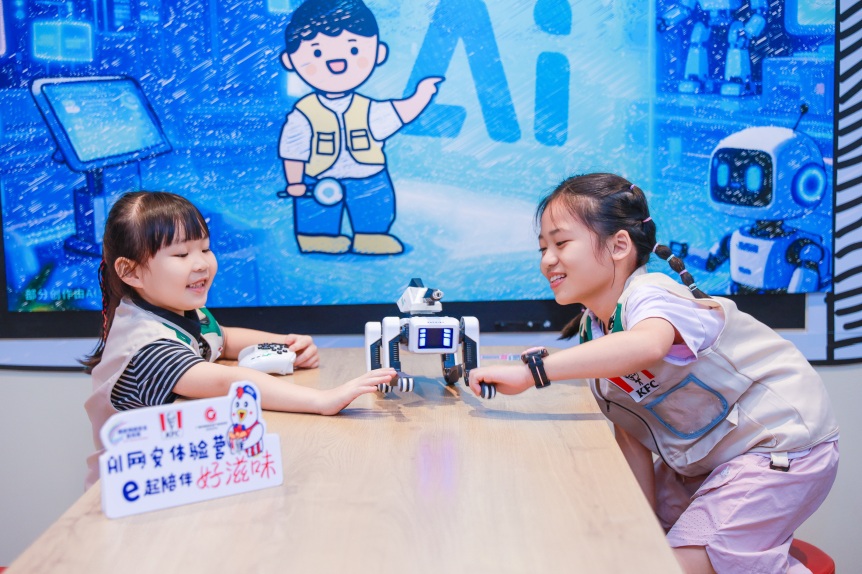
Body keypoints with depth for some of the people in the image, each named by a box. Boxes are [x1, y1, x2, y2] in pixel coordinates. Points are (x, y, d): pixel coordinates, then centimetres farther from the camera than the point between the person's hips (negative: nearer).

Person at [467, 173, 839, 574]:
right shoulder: (594, 331, 0)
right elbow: (631, 435, 1)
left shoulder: (649, 294, -26)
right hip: (702, 458, 9)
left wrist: (531, 371, -55)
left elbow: (647, 346, -53)